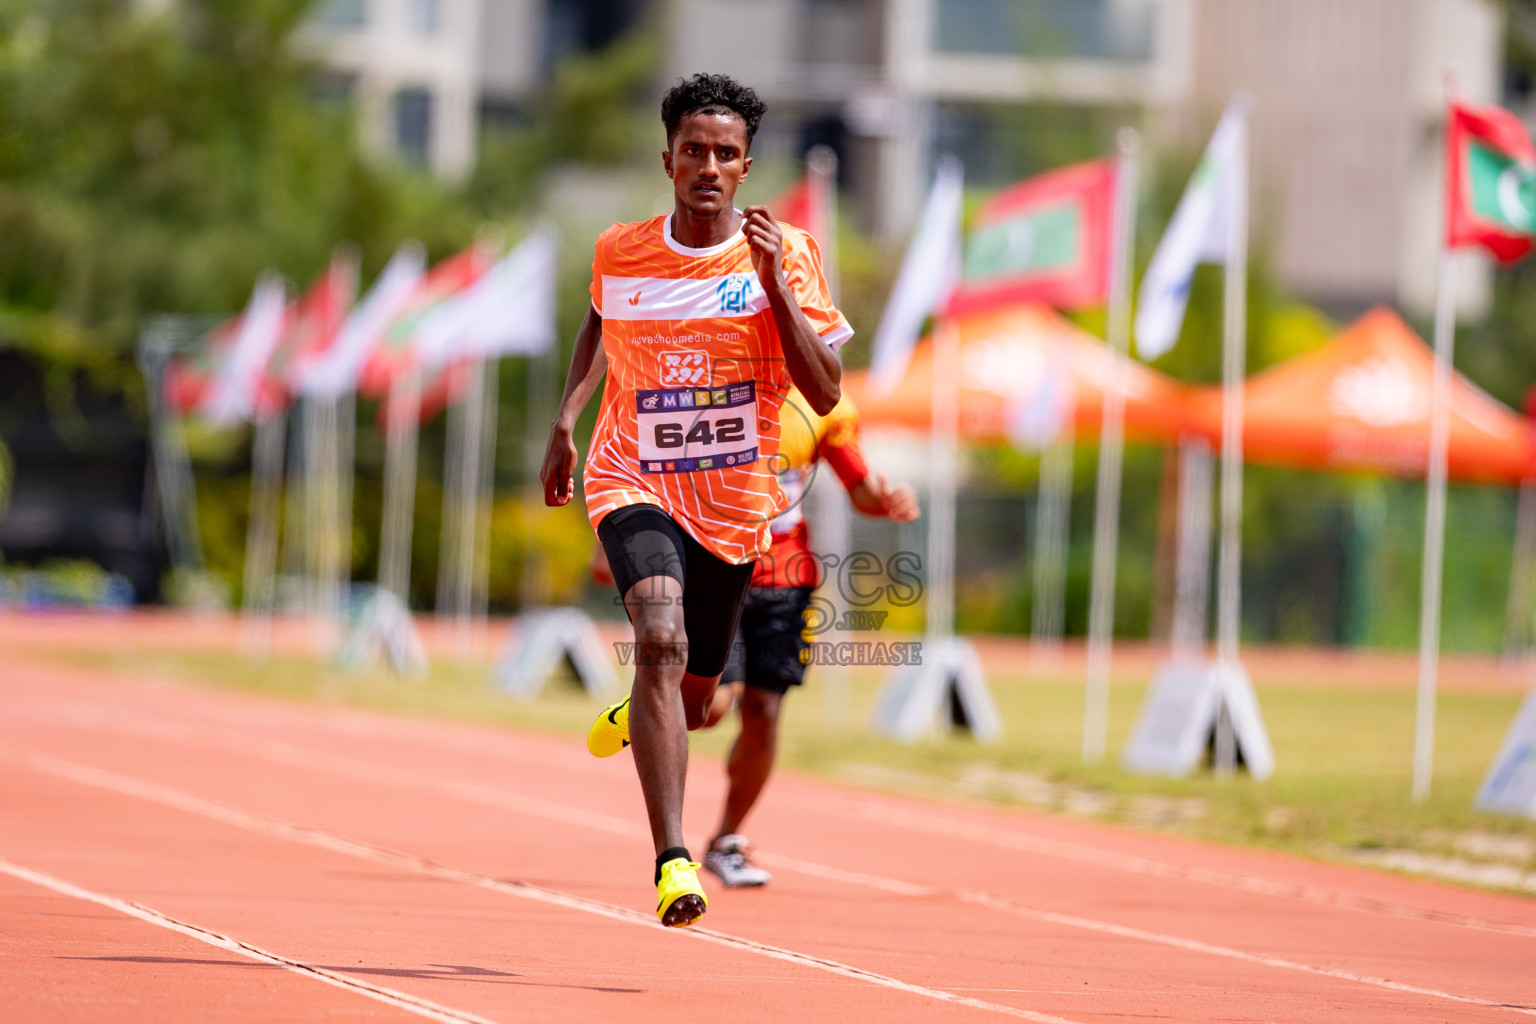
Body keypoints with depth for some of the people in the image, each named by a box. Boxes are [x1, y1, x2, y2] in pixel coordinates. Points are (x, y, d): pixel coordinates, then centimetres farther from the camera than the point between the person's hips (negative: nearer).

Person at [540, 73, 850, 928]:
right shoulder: (620, 255, 0)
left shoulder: (787, 255, -5)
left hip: (733, 504, 2)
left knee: (693, 702, 16)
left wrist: (773, 283, -19)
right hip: (635, 483, -2)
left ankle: (636, 716, 57)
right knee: (660, 638, -30)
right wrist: (567, 419, 11)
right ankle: (673, 861, -35)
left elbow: (826, 393, -11)